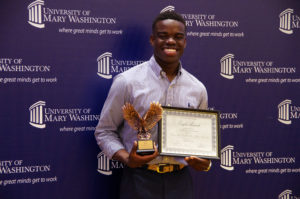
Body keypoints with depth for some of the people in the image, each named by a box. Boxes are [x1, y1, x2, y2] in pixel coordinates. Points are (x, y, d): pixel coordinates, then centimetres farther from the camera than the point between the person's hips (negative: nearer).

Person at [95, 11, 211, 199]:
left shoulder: (198, 89, 5)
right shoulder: (127, 82, -6)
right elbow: (104, 131, -1)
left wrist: (204, 160, -4)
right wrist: (126, 158, -18)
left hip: (180, 181, 3)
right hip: (140, 181, -3)